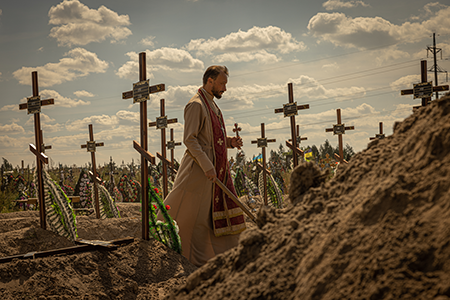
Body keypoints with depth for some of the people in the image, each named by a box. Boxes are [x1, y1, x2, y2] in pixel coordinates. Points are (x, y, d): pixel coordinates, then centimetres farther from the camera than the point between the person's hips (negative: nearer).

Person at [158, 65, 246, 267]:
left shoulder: (211, 105, 18)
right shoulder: (196, 105, -13)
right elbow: (190, 139, -19)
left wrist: (229, 141, 5)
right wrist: (206, 166, -24)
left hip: (216, 169, 10)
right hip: (199, 168, -10)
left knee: (223, 212, 9)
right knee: (196, 216, -2)